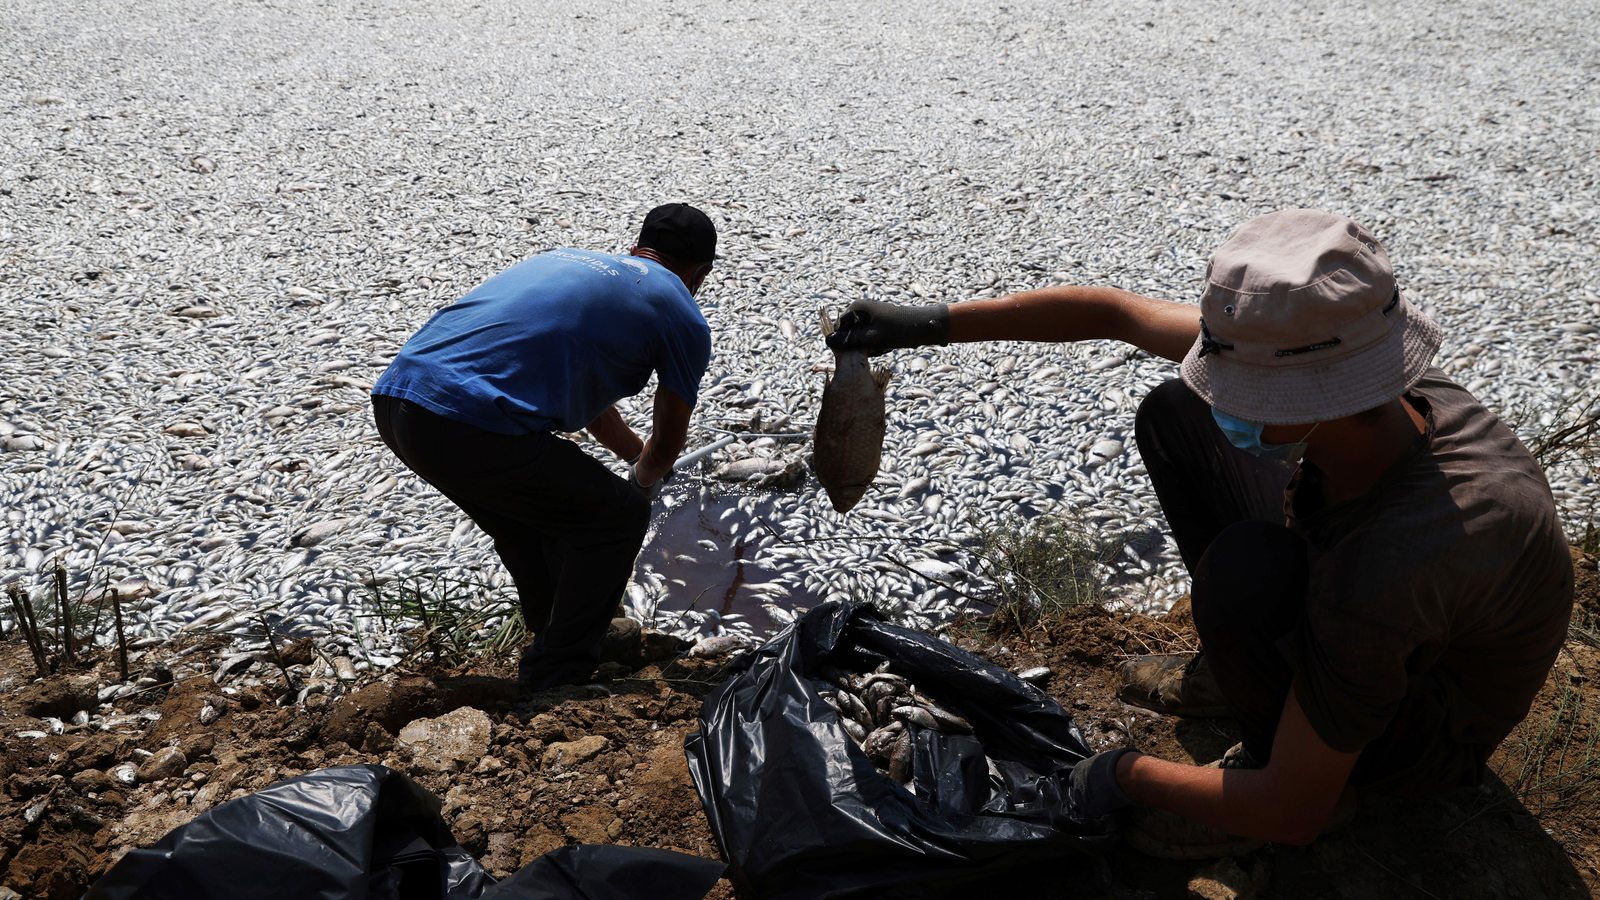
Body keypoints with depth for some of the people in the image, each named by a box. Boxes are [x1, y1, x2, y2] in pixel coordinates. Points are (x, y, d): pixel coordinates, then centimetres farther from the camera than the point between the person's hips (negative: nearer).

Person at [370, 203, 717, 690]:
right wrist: (645, 479, 44)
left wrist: (636, 454, 60)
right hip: (473, 429, -8)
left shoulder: (569, 259, 30)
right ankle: (555, 683, 18)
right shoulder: (681, 315, 9)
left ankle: (568, 633, 49)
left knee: (529, 503, 32)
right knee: (620, 517, 13)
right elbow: (668, 443, 20)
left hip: (393, 397, 8)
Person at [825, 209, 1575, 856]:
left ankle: (1273, 752, -5)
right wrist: (930, 324, -11)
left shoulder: (1386, 567, -44)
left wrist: (1127, 777, -17)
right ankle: (1243, 668, 13)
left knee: (1245, 564, -38)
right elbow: (1115, 312, -13)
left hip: (1431, 735, -6)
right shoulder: (1317, 358, -25)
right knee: (1173, 415, -1)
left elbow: (1292, 816, -33)